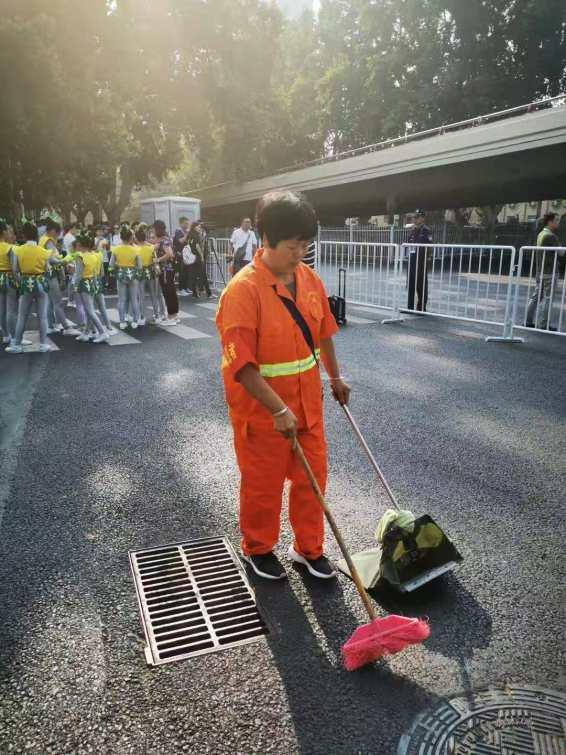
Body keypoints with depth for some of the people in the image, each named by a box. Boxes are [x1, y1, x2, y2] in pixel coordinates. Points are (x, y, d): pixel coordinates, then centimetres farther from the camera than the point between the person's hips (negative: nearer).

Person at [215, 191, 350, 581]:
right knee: (263, 485, 13)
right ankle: (258, 549, 38)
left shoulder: (310, 279, 0)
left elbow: (323, 332, 15)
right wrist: (278, 409, -27)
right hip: (262, 409, -6)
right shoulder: (243, 289, -21)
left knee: (312, 477, 16)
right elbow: (241, 364, -25)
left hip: (307, 402, 6)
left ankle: (309, 547, 38)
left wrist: (335, 377, 21)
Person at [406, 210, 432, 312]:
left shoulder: (426, 230, -7)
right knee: (410, 284, 10)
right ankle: (410, 306, 18)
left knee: (421, 284, 0)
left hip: (421, 261, -7)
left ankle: (421, 307, 8)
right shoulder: (413, 230, 15)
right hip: (412, 259, 7)